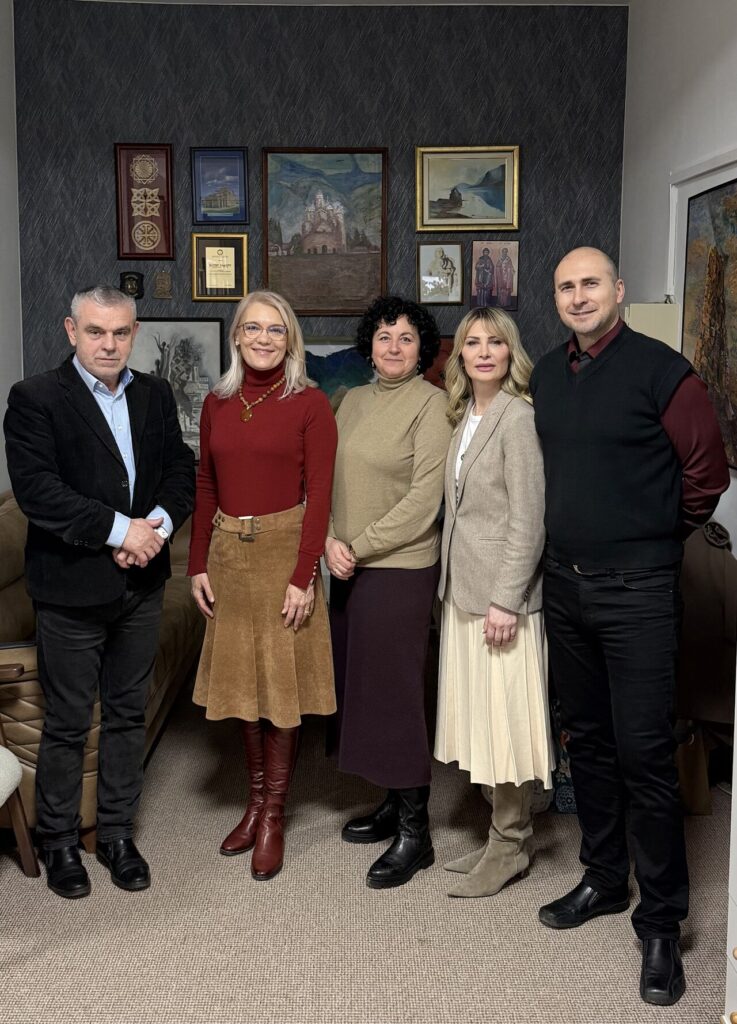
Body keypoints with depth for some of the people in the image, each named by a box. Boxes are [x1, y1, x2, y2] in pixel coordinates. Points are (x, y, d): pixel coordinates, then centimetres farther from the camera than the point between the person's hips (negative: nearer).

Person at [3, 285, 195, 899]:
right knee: (67, 724, 7)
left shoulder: (155, 395, 8)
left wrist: (158, 524, -13)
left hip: (142, 584, 5)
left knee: (128, 715, 15)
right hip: (72, 588, -5)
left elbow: (181, 470, 6)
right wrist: (117, 529, -20)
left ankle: (117, 834, 30)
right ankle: (59, 842, 26)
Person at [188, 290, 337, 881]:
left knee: (282, 684, 3)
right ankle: (256, 802, 28)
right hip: (229, 554, 4)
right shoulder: (218, 404, 8)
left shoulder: (310, 404, -6)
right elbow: (205, 489, 10)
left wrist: (304, 576, -15)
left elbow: (319, 495, -10)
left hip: (284, 550, -4)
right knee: (242, 680, 12)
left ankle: (273, 816, 16)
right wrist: (199, 565, 5)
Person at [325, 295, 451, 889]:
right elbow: (331, 479, 10)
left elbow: (424, 499, -15)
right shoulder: (354, 401, 12)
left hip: (400, 568, -7)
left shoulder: (430, 404, -9)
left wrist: (360, 546, -14)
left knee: (394, 690, -3)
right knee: (359, 684, 12)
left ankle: (415, 833, 8)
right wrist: (331, 541, -6)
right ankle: (394, 805, 28)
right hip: (349, 569, 7)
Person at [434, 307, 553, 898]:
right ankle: (506, 838, 26)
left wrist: (506, 599, -19)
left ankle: (511, 848, 15)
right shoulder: (465, 415, 13)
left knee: (505, 719, 0)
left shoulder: (519, 417, -13)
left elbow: (528, 520, -17)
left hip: (502, 593, -8)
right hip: (464, 589, 9)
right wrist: (454, 583, 12)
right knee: (481, 718, 14)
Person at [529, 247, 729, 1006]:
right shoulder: (547, 375, 9)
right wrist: (573, 528, 13)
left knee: (643, 751, -4)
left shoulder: (660, 370, -10)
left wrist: (659, 534, 2)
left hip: (635, 588, -6)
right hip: (564, 582, 6)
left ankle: (661, 922, 10)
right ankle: (603, 879, 32)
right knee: (587, 740, 15)